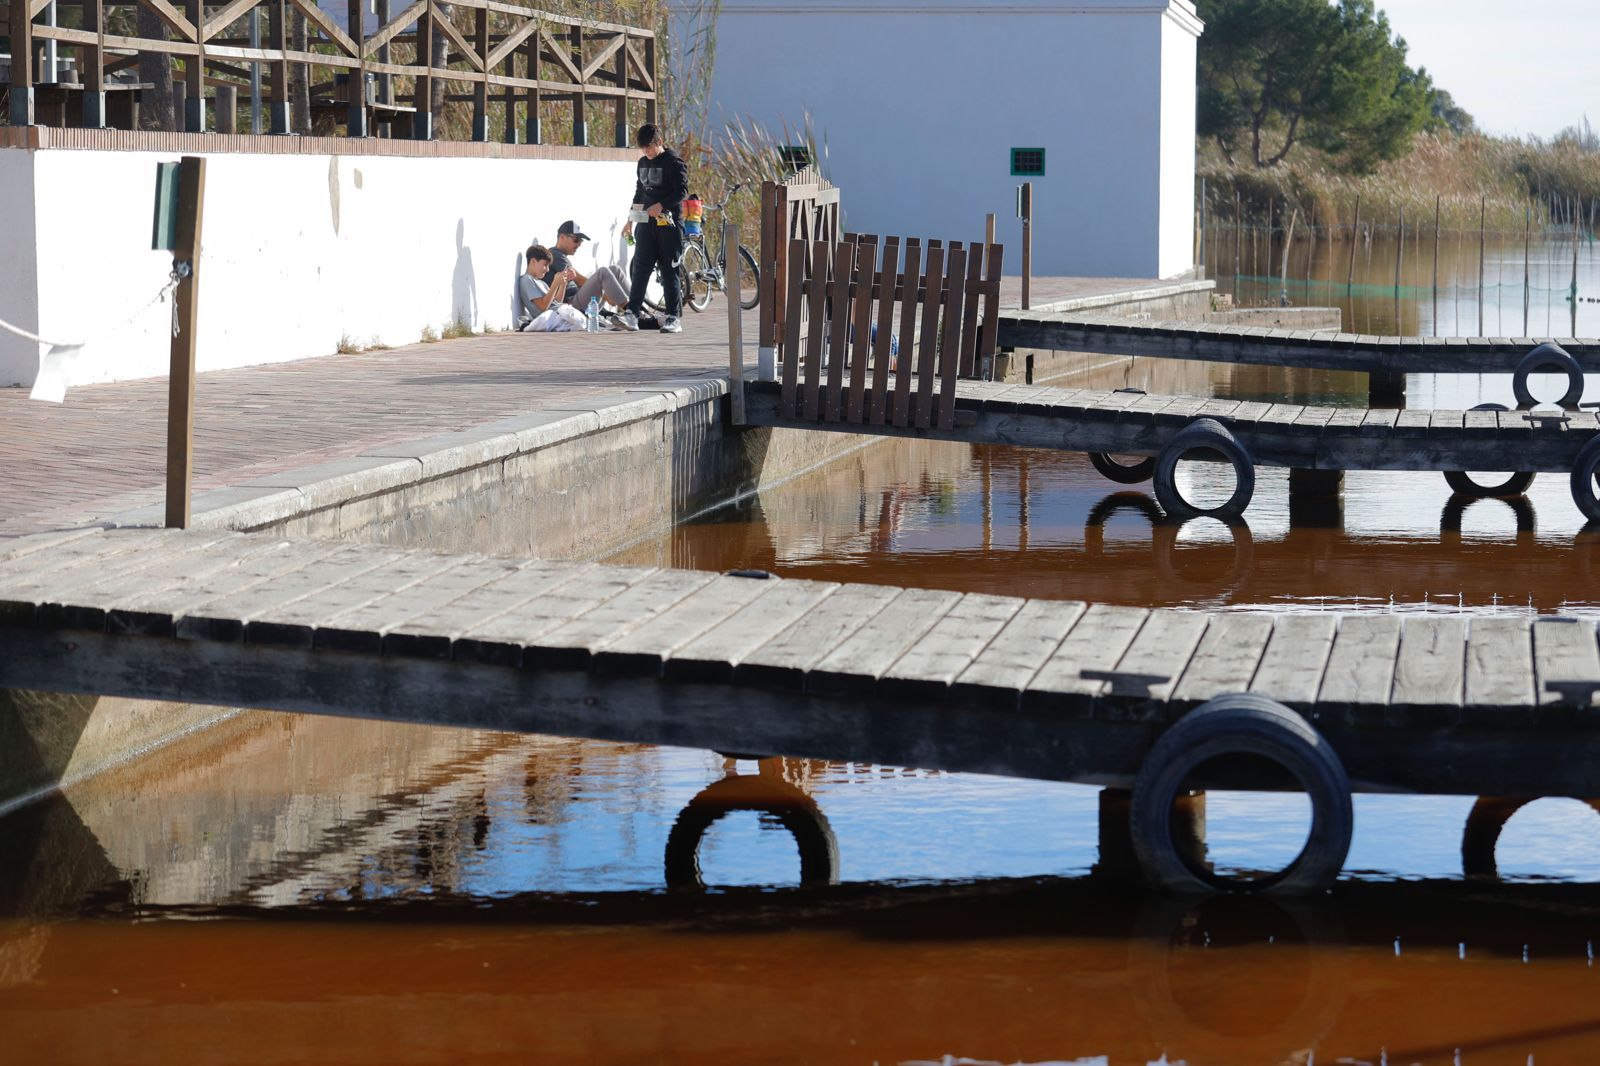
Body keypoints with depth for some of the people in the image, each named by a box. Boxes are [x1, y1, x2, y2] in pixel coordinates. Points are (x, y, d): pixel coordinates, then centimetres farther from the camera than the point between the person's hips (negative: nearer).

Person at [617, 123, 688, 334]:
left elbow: (681, 190, -14)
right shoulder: (643, 163, 16)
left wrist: (661, 206, -24)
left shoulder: (673, 162, -6)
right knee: (640, 268, -2)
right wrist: (630, 220, 24)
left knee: (669, 271, -3)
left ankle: (673, 317, 2)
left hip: (668, 222, -6)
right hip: (646, 222, 6)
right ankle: (632, 313, -7)